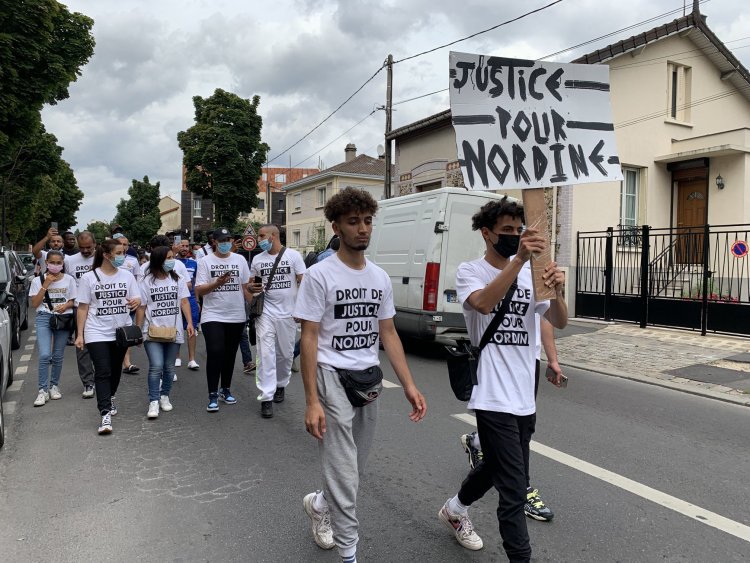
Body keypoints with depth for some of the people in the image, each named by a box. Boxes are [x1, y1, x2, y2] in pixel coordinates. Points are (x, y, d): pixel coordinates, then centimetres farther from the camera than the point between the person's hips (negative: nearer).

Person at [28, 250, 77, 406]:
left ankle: (54, 386, 22)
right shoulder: (38, 280, 5)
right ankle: (43, 390, -4)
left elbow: (73, 301, 9)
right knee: (45, 355, -12)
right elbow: (34, 304, 0)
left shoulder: (69, 280, 5)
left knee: (58, 356, 5)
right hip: (44, 318, 0)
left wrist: (66, 306, -14)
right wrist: (45, 285, -7)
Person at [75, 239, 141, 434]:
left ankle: (109, 398, 41)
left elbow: (137, 299, 4)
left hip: (122, 331, 3)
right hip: (97, 333, -3)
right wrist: (80, 334, -3)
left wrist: (136, 302, -21)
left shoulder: (127, 275, 3)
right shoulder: (89, 277, -4)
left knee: (115, 370, 15)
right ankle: (105, 415, -12)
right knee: (102, 372, -11)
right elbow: (83, 307, 0)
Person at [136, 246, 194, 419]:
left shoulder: (177, 280, 7)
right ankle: (153, 402, -5)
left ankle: (164, 396, 26)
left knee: (169, 367, 9)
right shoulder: (146, 282, 0)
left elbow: (184, 302, 3)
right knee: (156, 366, -13)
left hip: (173, 331, 3)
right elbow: (141, 308, 3)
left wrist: (189, 323, -8)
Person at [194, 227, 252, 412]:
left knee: (230, 354, 12)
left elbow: (246, 287, 10)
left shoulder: (240, 260, 6)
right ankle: (213, 395, 0)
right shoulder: (205, 261, -2)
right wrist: (217, 283, -24)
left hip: (236, 317, 3)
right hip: (213, 316, -3)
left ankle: (225, 389, 28)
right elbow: (198, 291, -8)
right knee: (215, 353, -10)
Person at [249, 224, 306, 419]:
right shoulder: (257, 259, 7)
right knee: (266, 354, -6)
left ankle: (280, 385, 33)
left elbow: (303, 283, -3)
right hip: (265, 313, 1)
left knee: (286, 354, 11)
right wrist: (252, 288, -7)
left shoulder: (293, 255, -3)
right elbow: (252, 284, 18)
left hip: (288, 313, -1)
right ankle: (266, 397, -3)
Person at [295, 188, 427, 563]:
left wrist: (409, 385, 4)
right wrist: (311, 401, -17)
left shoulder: (380, 277, 7)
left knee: (355, 468, 19)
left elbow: (387, 333, 11)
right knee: (345, 473, -2)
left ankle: (319, 504, 47)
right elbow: (309, 338, -11)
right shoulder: (319, 275, -11)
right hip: (334, 378, -6)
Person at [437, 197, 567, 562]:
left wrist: (557, 291, -22)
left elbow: (559, 322, -1)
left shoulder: (530, 275, 8)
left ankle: (455, 510, 50)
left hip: (525, 396, 7)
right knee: (514, 488, -7)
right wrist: (518, 260, -40)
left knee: (496, 468, 24)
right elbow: (483, 303, -29)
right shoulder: (470, 272, -7)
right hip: (493, 397, -7)